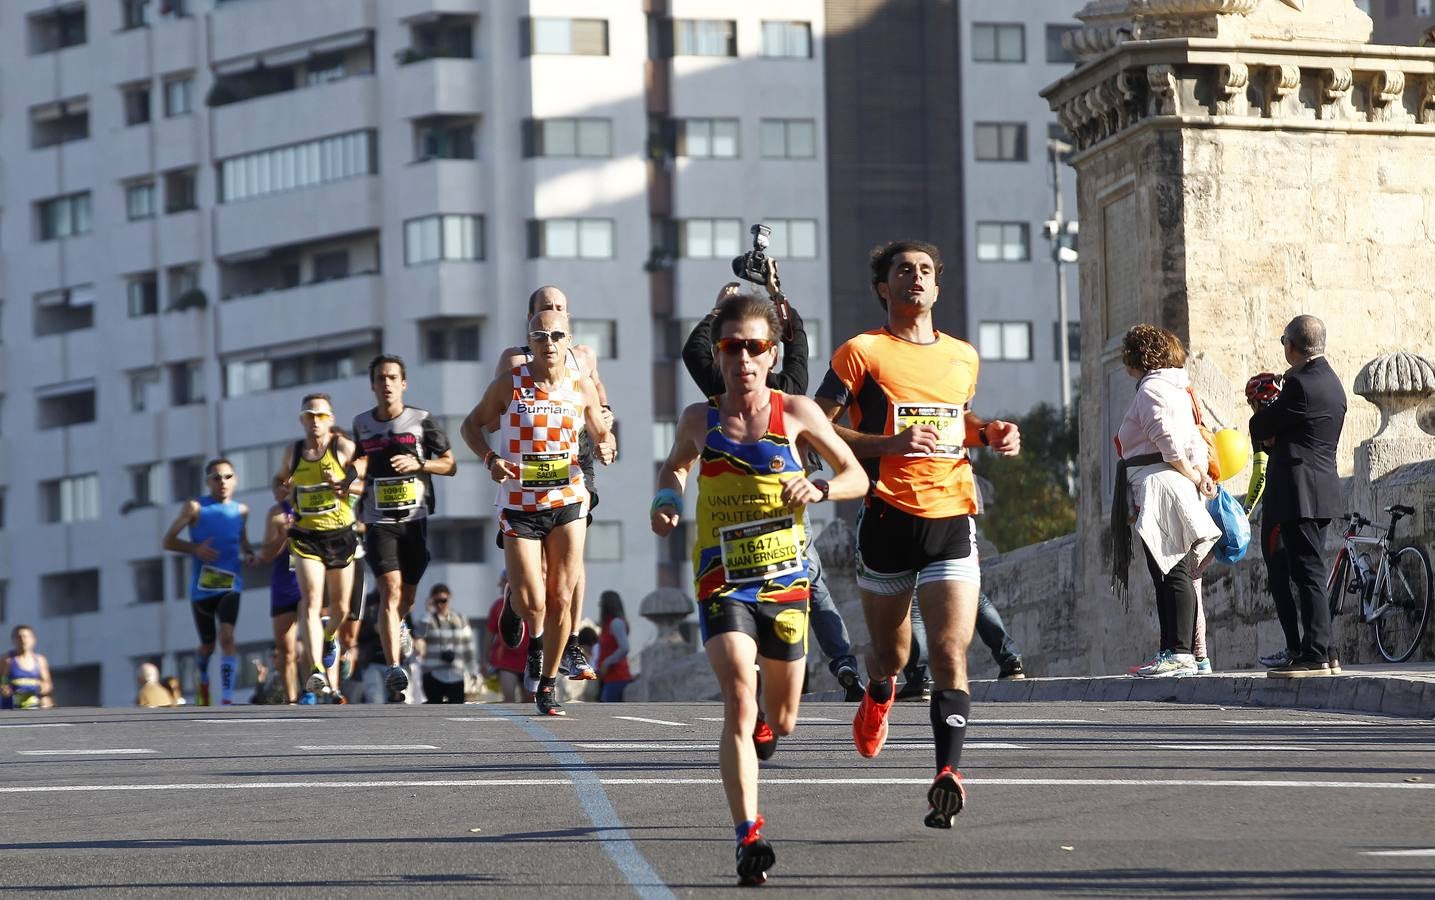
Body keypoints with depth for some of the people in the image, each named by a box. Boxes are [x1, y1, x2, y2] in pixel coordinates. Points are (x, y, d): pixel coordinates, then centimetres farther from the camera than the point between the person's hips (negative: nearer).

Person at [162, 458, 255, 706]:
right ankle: (203, 680, 47)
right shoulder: (196, 508, -3)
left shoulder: (241, 511, 7)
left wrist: (248, 553, 5)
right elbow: (168, 541, -1)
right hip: (202, 588, 0)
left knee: (227, 638, -21)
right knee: (208, 645, 13)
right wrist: (195, 548, -17)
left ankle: (227, 701, -26)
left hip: (230, 585, 0)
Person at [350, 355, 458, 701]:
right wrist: (354, 483, 1)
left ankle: (397, 627, 46)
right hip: (378, 522, 0)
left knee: (407, 597, 9)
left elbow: (450, 464, 5)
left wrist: (419, 464, -13)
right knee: (390, 591, -17)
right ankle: (393, 668, -23)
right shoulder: (361, 424, 8)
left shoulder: (422, 421, 1)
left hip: (415, 520, 0)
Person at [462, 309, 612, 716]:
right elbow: (472, 425, 6)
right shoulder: (508, 385, -6)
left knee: (560, 599, -1)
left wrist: (605, 446, -11)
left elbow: (601, 434, 13)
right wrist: (490, 458, -13)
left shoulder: (582, 387, 0)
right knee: (531, 602, -9)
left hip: (568, 503, 1)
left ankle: (548, 682, 14)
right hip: (519, 508, -1)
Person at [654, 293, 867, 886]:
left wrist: (818, 490, -13)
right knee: (738, 699, -23)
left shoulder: (797, 413, -1)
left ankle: (761, 726, 53)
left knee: (780, 721, 13)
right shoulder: (699, 420, 3)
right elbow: (676, 465, 25)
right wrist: (668, 500, 4)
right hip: (722, 585, -1)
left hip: (785, 582, 1)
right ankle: (749, 838, -26)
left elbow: (857, 477, 7)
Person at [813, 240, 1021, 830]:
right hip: (888, 517, -2)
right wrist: (891, 443, -17)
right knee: (891, 653, 12)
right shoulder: (862, 353, -1)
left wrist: (990, 433, 9)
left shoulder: (963, 357, 13)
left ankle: (947, 775, -20)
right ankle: (879, 693, 48)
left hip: (952, 519, 2)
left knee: (950, 655, -13)